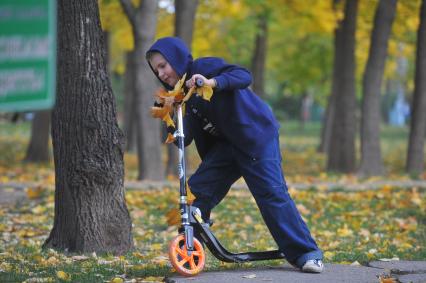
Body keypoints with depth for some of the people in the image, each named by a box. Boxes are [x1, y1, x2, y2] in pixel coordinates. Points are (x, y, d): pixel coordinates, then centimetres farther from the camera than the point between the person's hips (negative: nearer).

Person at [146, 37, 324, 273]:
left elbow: (243, 76, -29)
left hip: (256, 135, -7)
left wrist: (212, 82, -43)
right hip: (225, 143, 8)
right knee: (199, 188, -6)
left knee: (272, 193, -12)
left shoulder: (204, 67, -13)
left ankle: (306, 254, -8)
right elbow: (184, 138, 2)